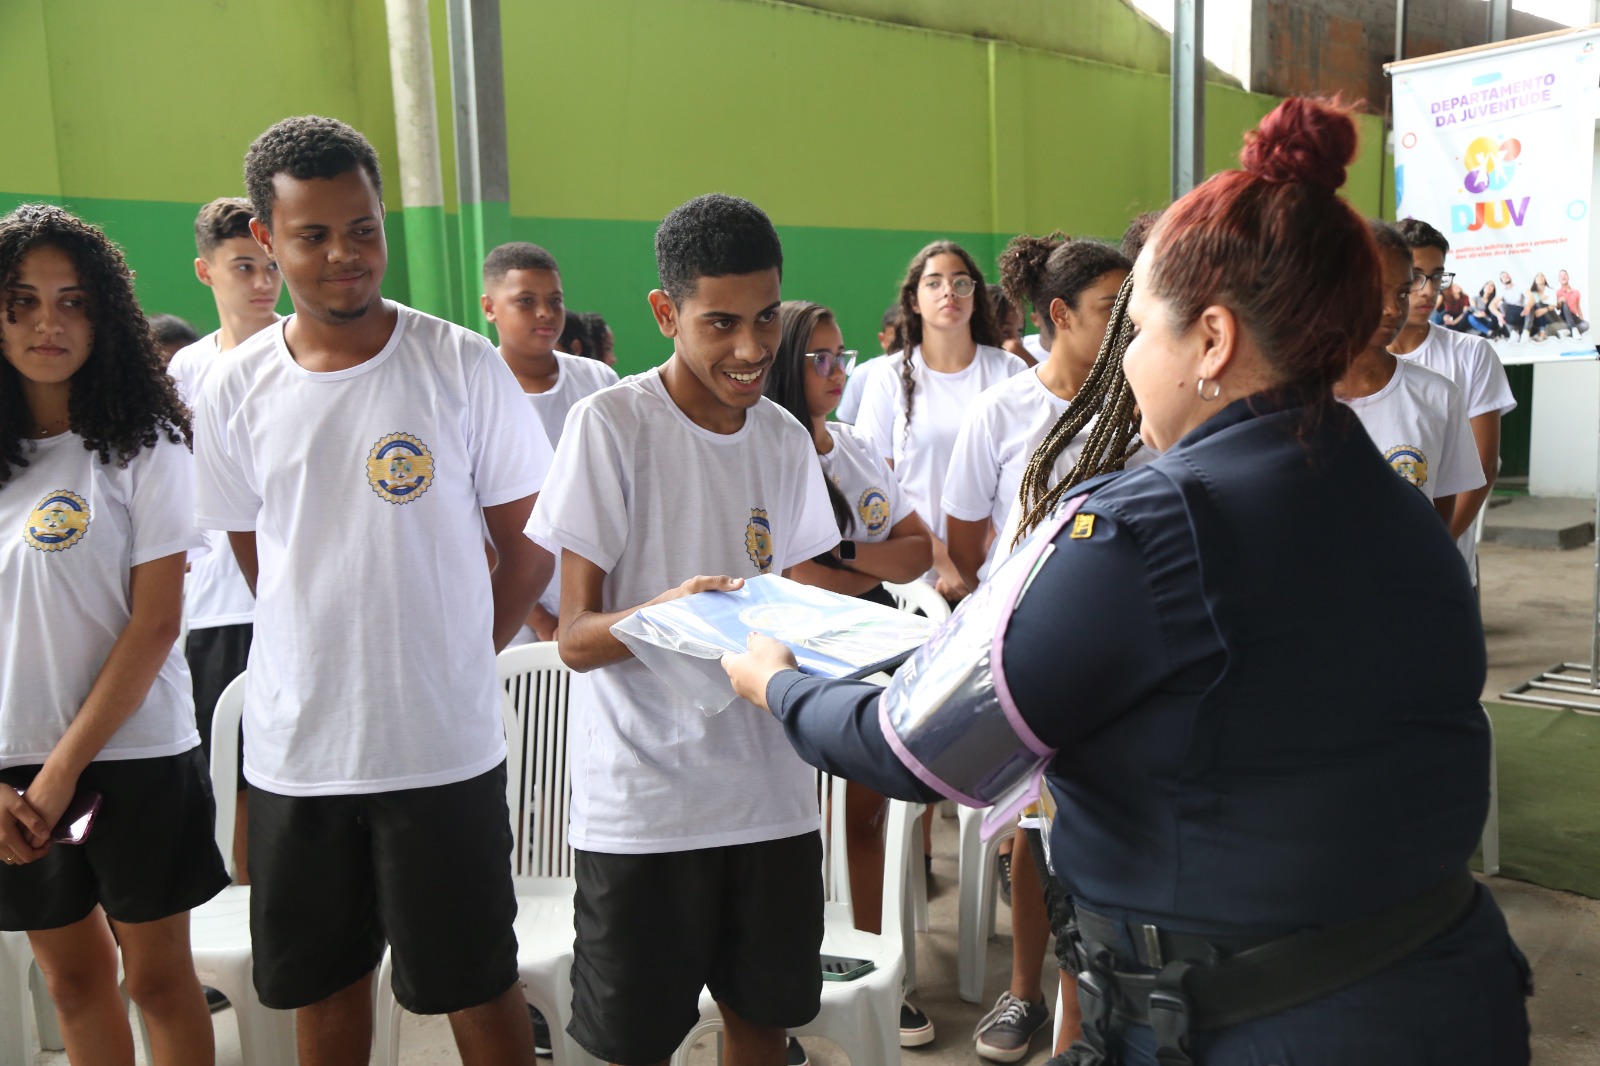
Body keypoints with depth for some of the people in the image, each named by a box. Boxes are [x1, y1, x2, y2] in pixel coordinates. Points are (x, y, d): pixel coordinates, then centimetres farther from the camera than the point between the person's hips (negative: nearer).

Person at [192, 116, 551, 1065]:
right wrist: (327, 656, 9)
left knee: (475, 983, 9)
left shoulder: (463, 366, -8)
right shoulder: (236, 389, 1)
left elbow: (531, 546, -2)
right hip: (293, 746, 4)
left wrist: (451, 659, 1)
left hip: (444, 744, -3)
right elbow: (258, 560, 13)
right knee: (323, 982, 19)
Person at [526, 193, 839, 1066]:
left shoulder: (785, 437, 6)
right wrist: (664, 614, -32)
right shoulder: (611, 422, -10)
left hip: (769, 788, 5)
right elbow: (576, 637, -11)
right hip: (643, 799, -4)